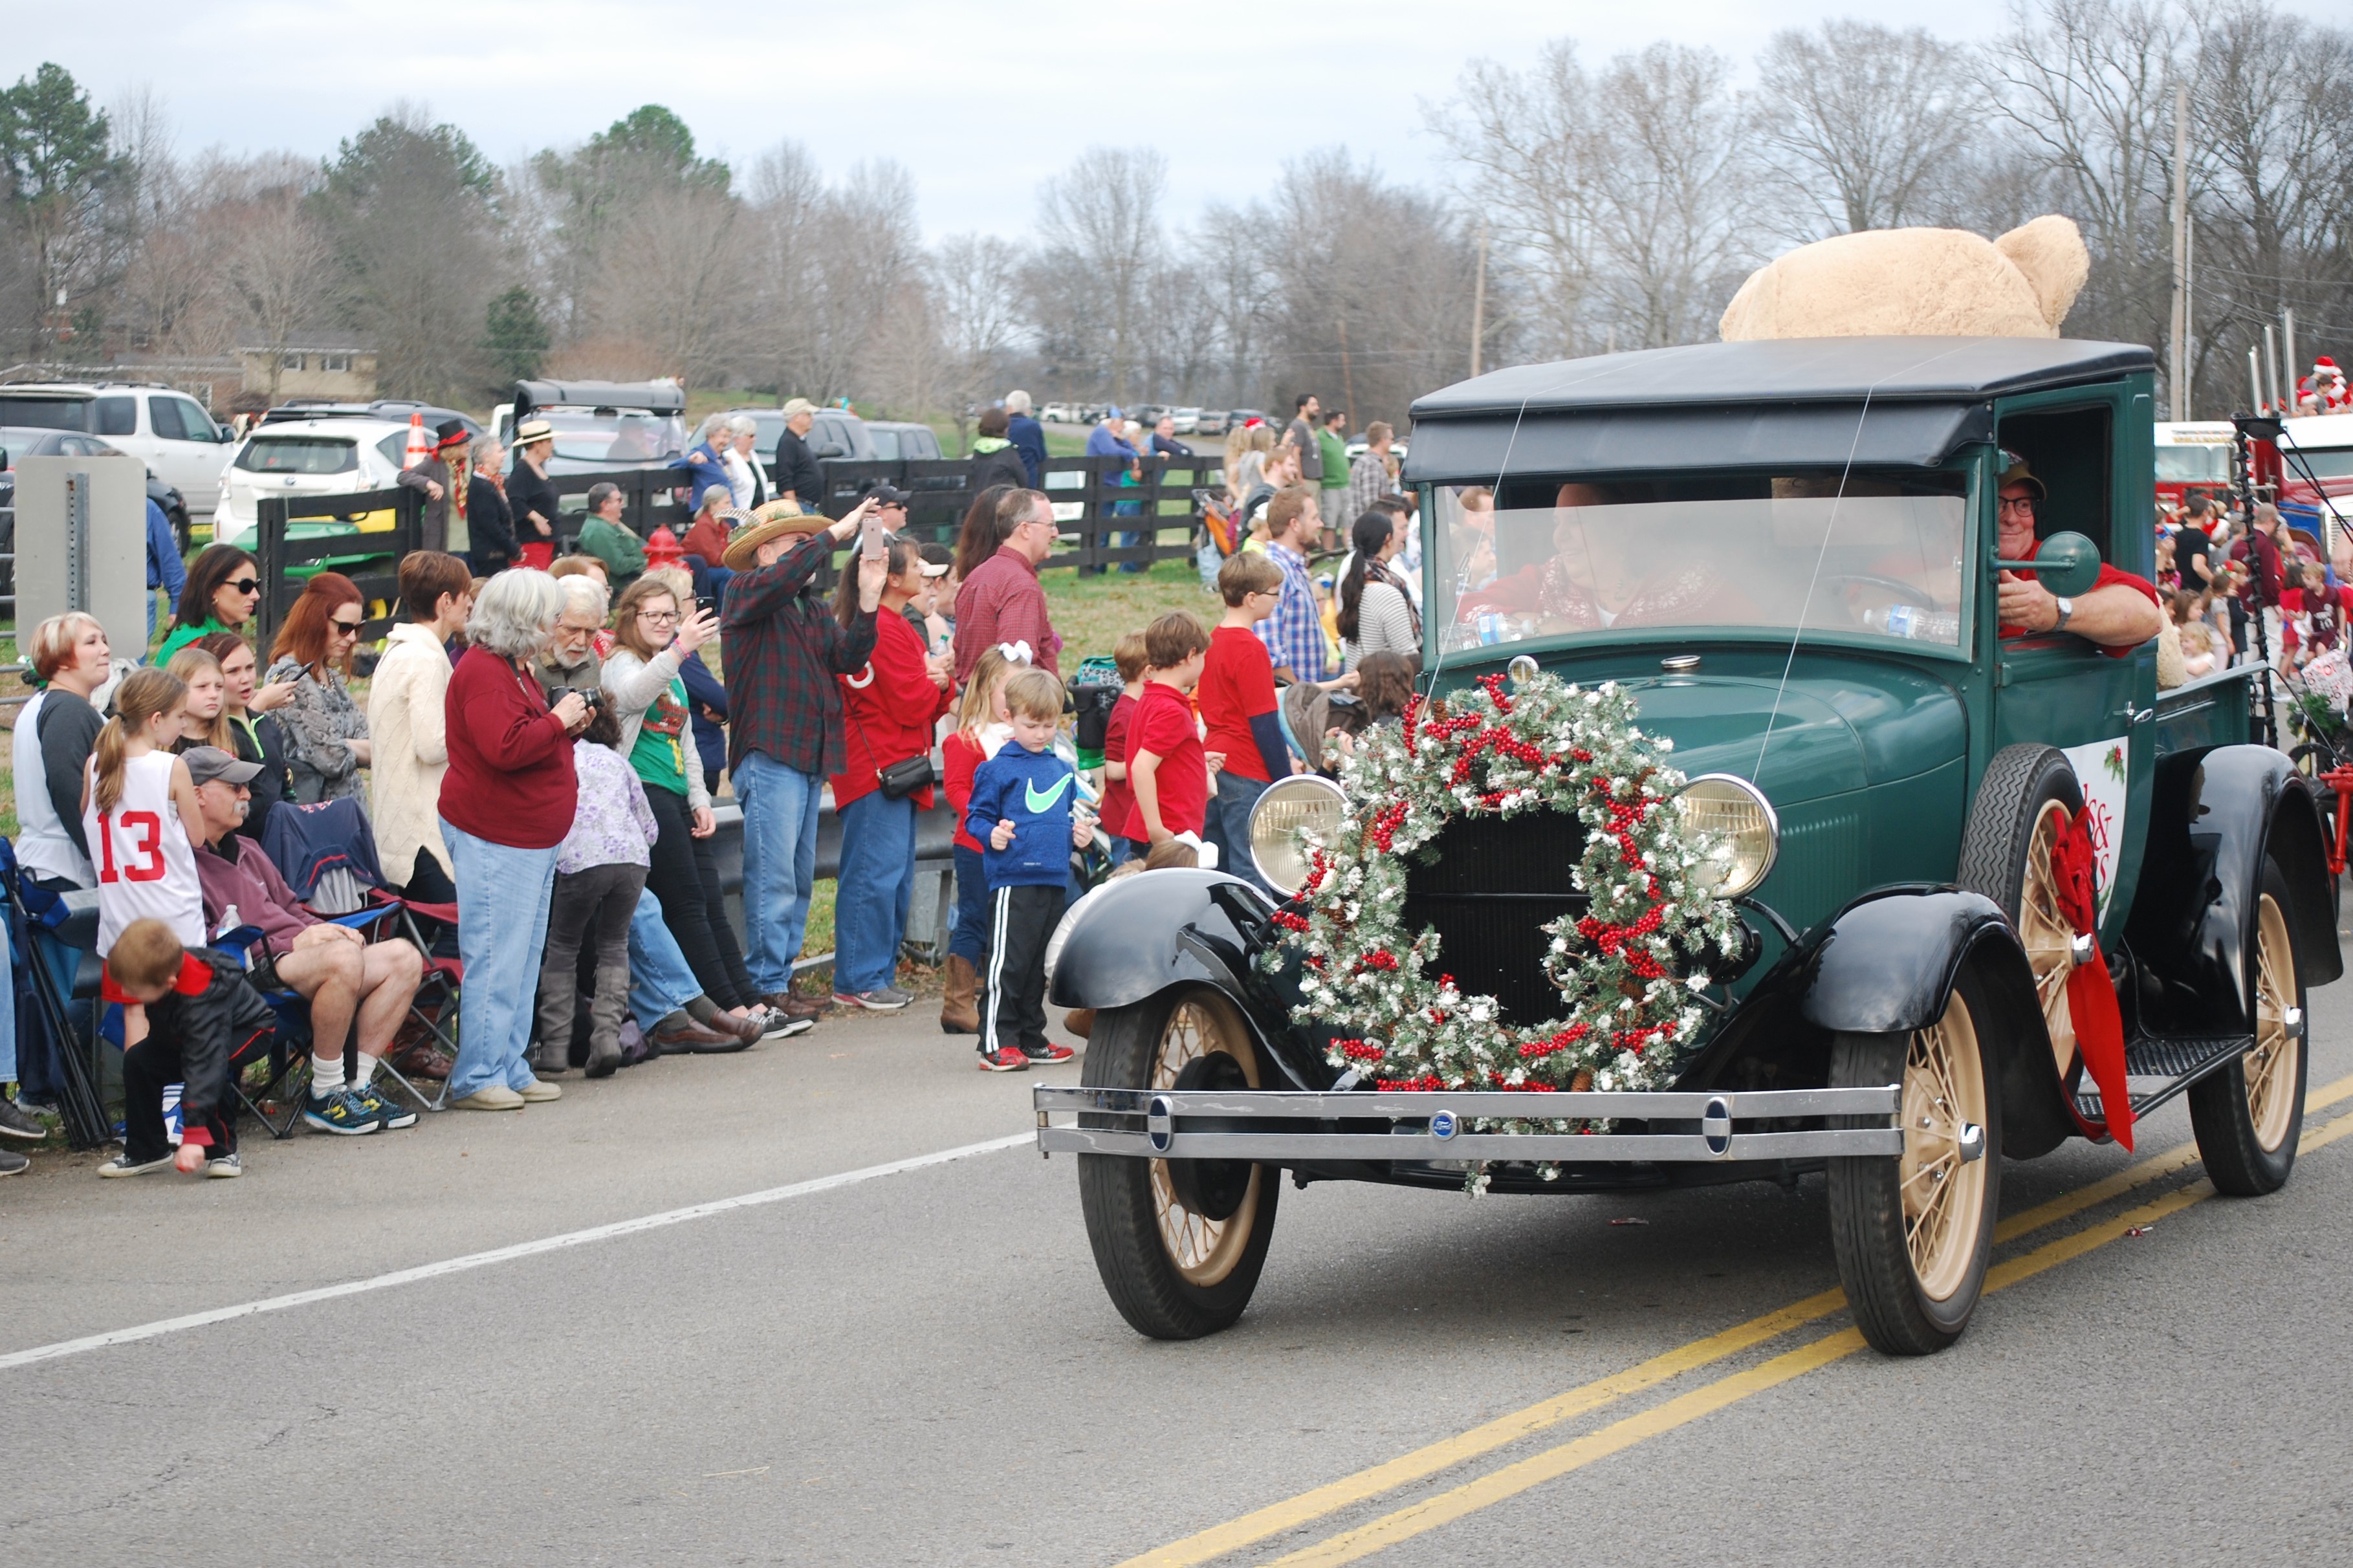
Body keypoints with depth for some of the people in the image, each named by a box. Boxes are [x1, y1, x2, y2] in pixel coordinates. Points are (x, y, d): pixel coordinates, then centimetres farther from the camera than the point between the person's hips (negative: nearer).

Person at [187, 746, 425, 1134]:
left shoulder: (247, 851, 28)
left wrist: (325, 930, 10)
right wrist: (293, 943, -18)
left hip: (295, 953, 10)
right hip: (250, 972, -10)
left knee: (404, 959, -5)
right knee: (344, 958, -35)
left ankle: (357, 1085, -6)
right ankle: (324, 1097, -22)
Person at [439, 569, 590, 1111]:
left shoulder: (515, 669, 19)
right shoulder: (482, 671, -15)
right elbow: (504, 749, -27)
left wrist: (568, 727, 10)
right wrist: (557, 721, -15)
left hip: (533, 838, 11)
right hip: (496, 838, -11)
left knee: (523, 961, 13)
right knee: (496, 960, -9)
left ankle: (510, 1069, 18)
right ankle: (476, 1078, -6)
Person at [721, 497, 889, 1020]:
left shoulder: (813, 609, 20)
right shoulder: (748, 593, -2)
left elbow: (848, 658, 4)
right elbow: (783, 577, -26)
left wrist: (868, 600, -8)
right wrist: (837, 533, -22)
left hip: (810, 759, 9)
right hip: (768, 756, -9)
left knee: (801, 878, 12)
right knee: (773, 876, -9)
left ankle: (781, 975, 18)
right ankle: (767, 984, -7)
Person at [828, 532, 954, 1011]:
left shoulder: (901, 629, 19)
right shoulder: (884, 631, -14)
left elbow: (928, 705, 19)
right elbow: (911, 706, -18)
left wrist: (938, 684, -2)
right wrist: (933, 679, 1)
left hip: (898, 770, 11)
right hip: (878, 769, -11)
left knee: (897, 878, 12)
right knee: (877, 873, -11)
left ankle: (880, 976, 17)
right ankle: (859, 981, -9)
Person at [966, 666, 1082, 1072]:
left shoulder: (1062, 770, 18)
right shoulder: (997, 769, -3)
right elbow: (976, 816, -3)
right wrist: (992, 834, -22)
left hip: (1054, 879, 7)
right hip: (1013, 878, -7)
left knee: (1040, 965, 13)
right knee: (1007, 962, -10)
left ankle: (1031, 1038, 21)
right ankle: (996, 1043, -7)